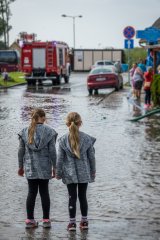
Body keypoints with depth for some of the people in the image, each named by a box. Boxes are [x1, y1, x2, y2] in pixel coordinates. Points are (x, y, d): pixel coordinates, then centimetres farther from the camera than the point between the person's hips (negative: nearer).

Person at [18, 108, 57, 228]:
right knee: (44, 192, 7)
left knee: (32, 193, 8)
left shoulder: (25, 132, 1)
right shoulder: (49, 131, -5)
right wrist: (54, 167, 2)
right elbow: (52, 151, -5)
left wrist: (21, 166, 13)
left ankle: (30, 220, 9)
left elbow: (21, 150, 4)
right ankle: (46, 220, 11)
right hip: (45, 167, -1)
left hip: (30, 167, 2)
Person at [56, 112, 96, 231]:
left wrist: (58, 173, 6)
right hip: (84, 172, 1)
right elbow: (91, 156, 0)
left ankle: (72, 222, 7)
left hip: (69, 173, -1)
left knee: (72, 197, 5)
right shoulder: (87, 138, -6)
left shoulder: (63, 139, -8)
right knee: (83, 196, 12)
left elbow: (60, 158, -4)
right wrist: (93, 171, 12)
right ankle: (84, 221, 19)